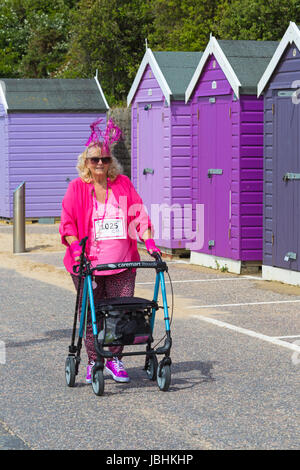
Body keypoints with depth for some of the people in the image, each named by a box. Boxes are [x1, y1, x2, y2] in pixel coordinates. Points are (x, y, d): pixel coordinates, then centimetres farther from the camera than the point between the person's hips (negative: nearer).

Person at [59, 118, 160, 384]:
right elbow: (68, 222, 0)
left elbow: (138, 214, 8)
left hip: (122, 262, 2)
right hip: (88, 262, -1)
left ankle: (115, 358, 15)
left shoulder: (123, 184, 8)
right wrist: (75, 247, -15)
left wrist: (149, 241, -3)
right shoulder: (77, 187, 3)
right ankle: (93, 362, 15)